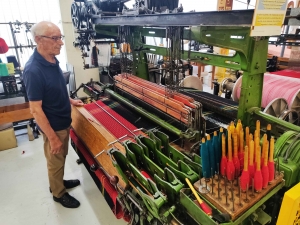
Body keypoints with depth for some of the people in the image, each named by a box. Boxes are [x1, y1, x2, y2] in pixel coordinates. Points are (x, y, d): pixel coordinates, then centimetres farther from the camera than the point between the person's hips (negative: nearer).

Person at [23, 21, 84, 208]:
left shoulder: (52, 60, -2)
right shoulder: (34, 70, -28)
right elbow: (36, 109, -25)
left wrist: (70, 100, 14)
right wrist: (52, 137, -22)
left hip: (64, 121, 8)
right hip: (53, 126, -8)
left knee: (62, 157, 26)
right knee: (55, 161, 14)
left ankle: (59, 182, 49)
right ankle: (58, 193, 37)